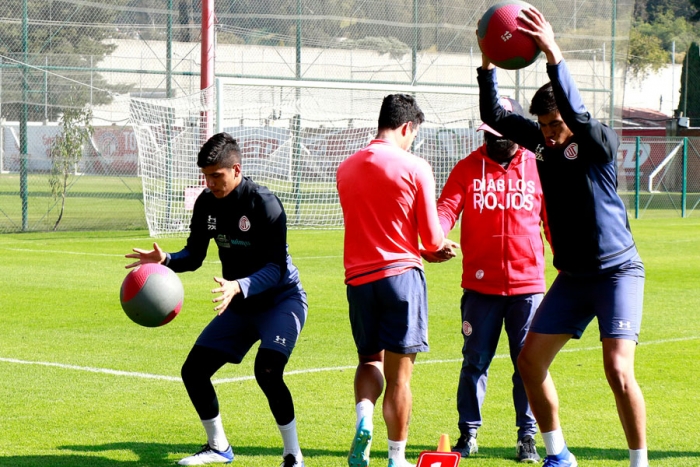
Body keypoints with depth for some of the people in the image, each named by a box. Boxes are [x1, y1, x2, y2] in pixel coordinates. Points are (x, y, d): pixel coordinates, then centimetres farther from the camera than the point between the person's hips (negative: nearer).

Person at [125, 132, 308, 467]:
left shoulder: (263, 204, -22)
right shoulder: (207, 203, -2)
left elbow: (276, 267, -26)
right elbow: (194, 255, 5)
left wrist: (239, 286, -43)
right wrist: (165, 260, -17)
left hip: (280, 299, -7)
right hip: (240, 305, 7)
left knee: (267, 370, -30)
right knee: (193, 371, 0)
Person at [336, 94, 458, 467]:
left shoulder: (346, 169, 8)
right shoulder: (415, 168, -7)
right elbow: (432, 239, -5)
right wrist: (441, 246, 20)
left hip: (359, 277, 4)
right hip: (401, 274, -4)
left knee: (369, 358, 21)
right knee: (399, 375, 3)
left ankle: (363, 417, -6)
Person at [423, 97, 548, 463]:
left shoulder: (538, 168, 5)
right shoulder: (468, 169, 4)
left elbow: (554, 220, 10)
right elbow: (446, 208, -8)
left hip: (527, 284, 0)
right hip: (480, 285, 0)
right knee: (474, 361, 4)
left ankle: (527, 436, 12)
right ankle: (468, 432, 15)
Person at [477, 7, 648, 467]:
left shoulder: (599, 142, -14)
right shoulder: (543, 142, 2)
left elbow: (578, 113, -34)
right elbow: (495, 115, 4)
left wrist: (553, 53, -40)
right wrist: (488, 62, -10)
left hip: (617, 271, -7)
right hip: (572, 276, 7)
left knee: (619, 370, -18)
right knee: (530, 359, 5)